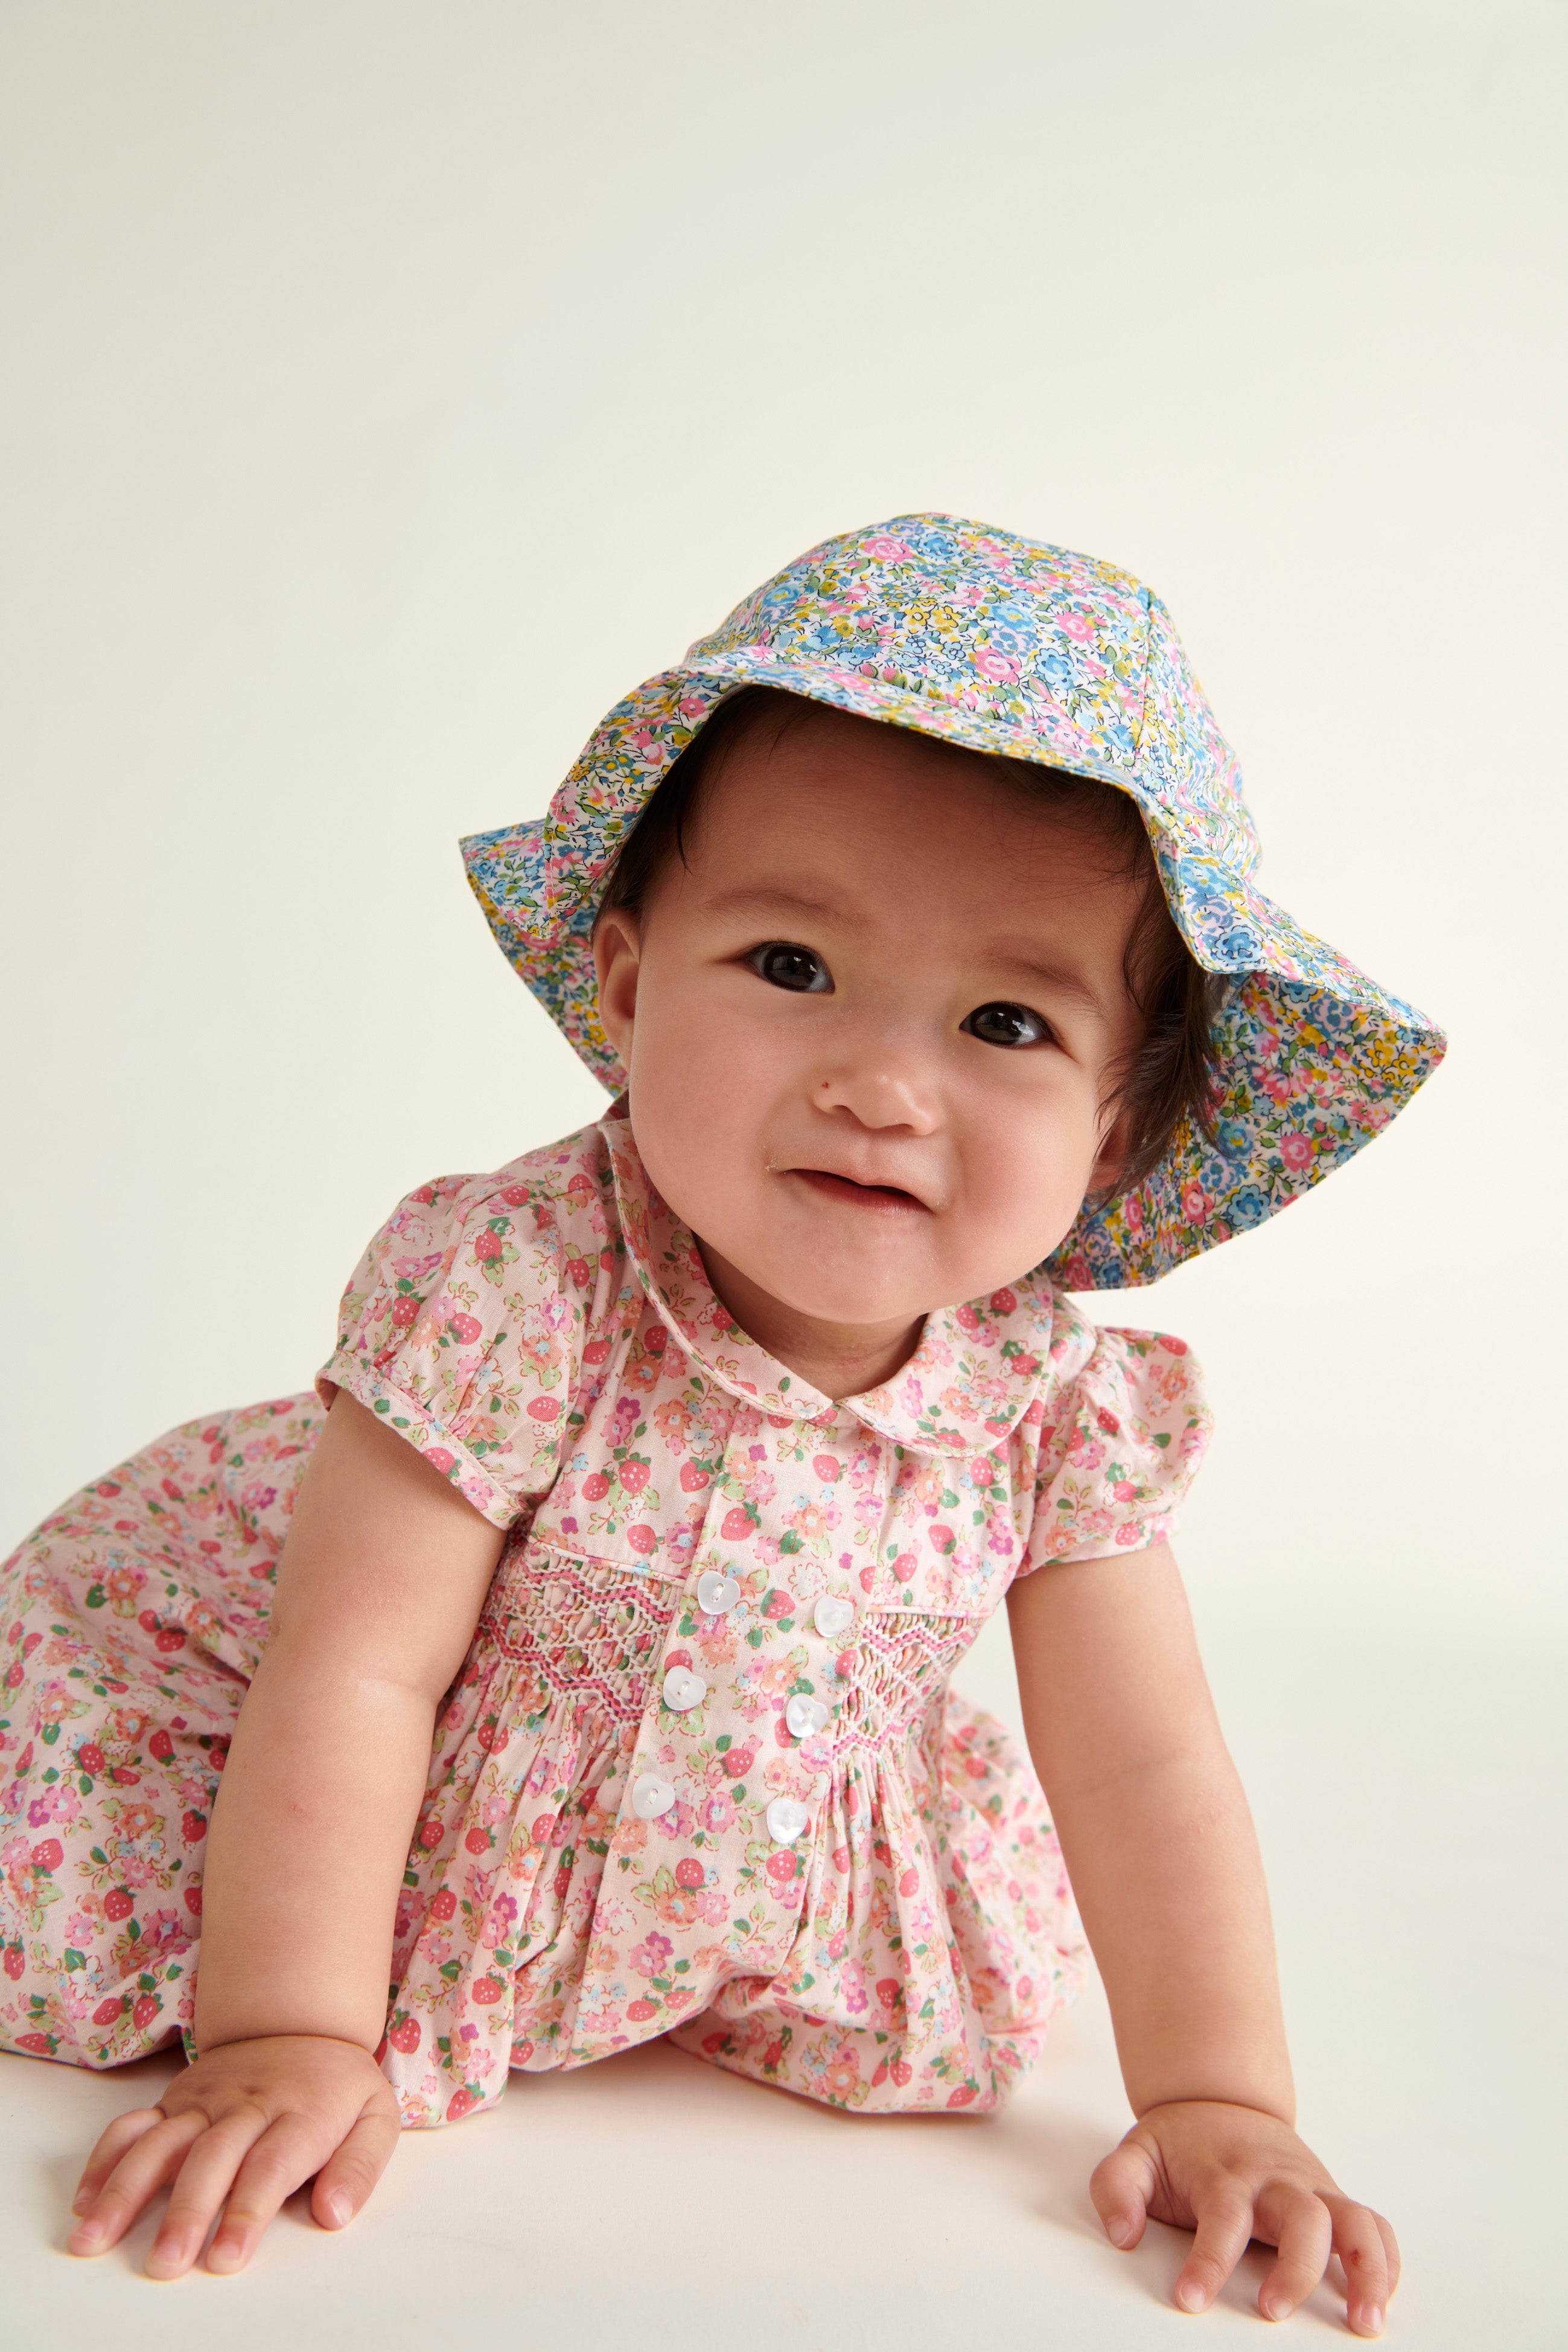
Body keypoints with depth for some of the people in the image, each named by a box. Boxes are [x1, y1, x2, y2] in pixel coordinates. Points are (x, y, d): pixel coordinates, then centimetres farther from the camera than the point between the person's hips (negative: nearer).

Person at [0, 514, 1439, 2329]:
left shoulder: (1063, 1406, -21)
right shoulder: (510, 1286, -34)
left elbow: (1142, 1772, -12)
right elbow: (353, 1674, -29)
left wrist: (1222, 2107, -16)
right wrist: (291, 2046, -26)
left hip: (745, 1857, 4)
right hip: (418, 1824, -3)